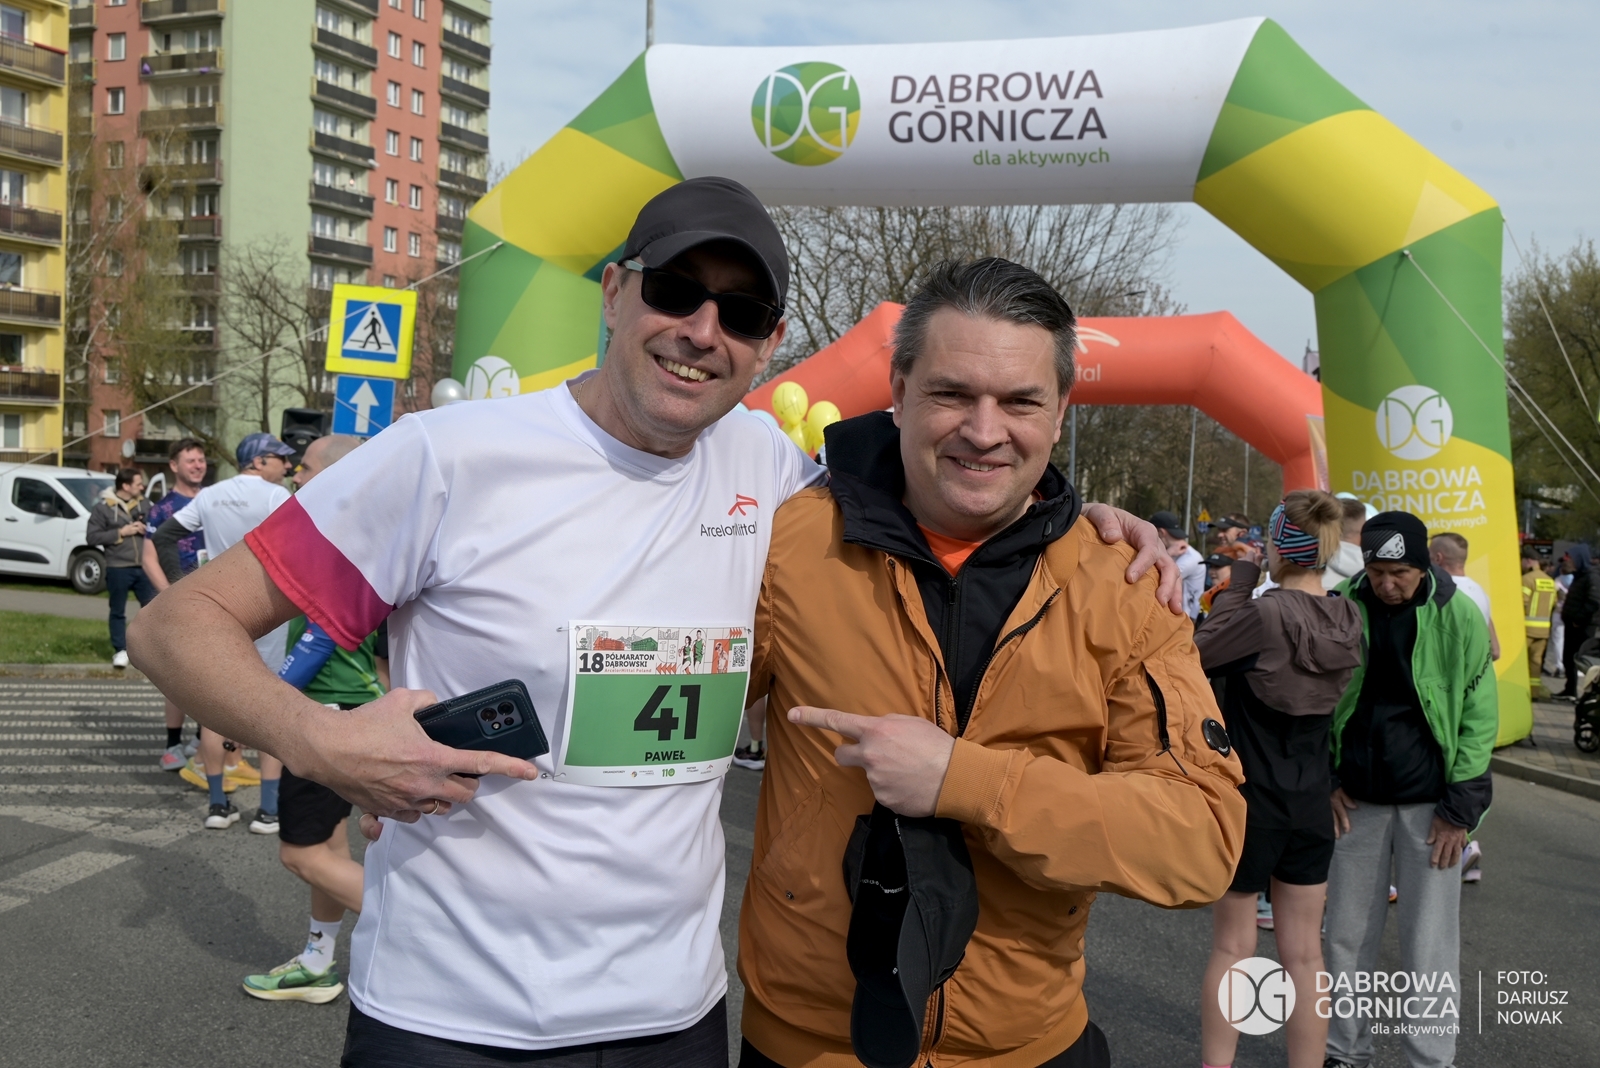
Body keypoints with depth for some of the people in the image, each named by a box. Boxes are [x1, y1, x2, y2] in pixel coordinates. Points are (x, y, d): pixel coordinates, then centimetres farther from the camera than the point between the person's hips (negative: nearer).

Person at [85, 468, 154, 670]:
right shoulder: (103, 507, -3)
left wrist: (146, 529, -4)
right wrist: (121, 532, -13)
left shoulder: (143, 503, 10)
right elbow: (92, 537, -7)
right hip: (118, 569, -3)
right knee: (118, 612, 6)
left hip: (144, 567, 3)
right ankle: (120, 651, 15)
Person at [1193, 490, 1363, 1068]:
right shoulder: (1347, 619, -2)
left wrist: (1237, 588, -4)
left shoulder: (1267, 613, -22)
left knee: (1232, 948, 9)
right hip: (1311, 804, 5)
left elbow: (1199, 653, -10)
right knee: (1305, 953, 13)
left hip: (1248, 800, -5)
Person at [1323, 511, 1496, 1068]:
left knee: (1429, 948, 2)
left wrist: (1460, 806, -7)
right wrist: (1325, 779, 1)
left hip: (1430, 801, -2)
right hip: (1358, 797, 2)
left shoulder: (1459, 616, -7)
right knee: (1347, 937, 10)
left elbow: (1480, 714, -4)